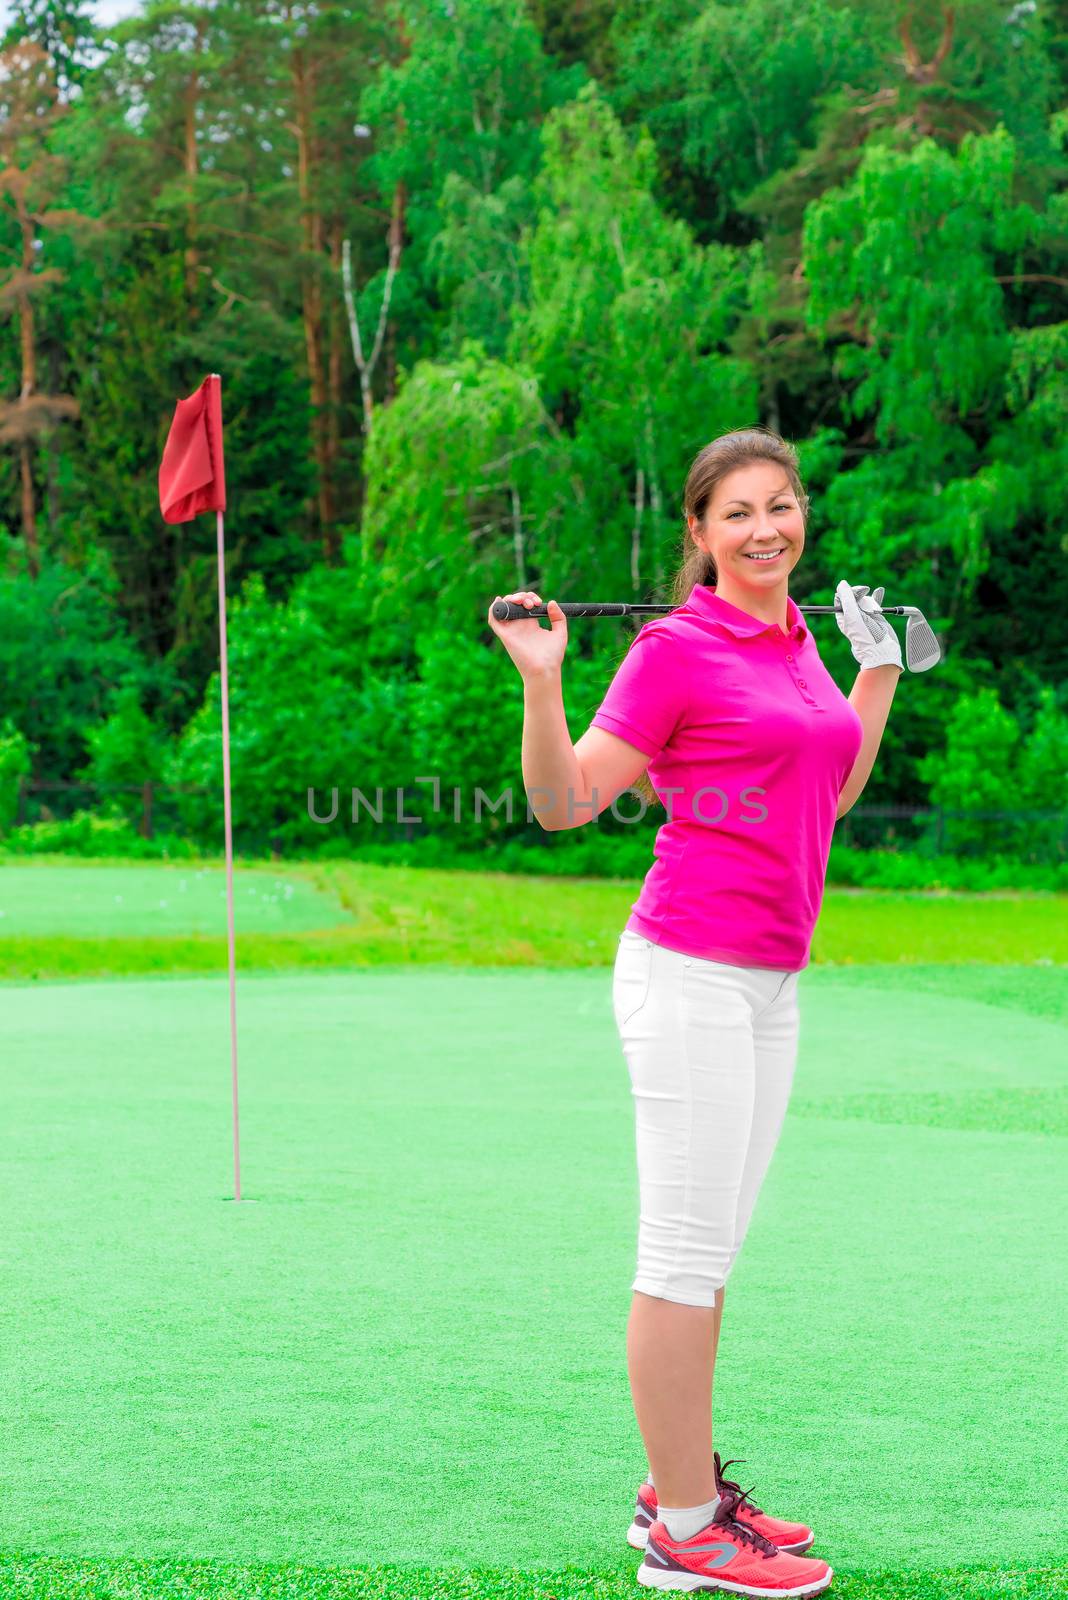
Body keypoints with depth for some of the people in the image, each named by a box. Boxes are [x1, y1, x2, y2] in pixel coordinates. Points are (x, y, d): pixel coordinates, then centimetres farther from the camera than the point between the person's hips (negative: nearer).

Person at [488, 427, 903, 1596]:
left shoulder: (796, 639, 13)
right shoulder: (676, 650, -9)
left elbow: (833, 792, 26)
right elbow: (562, 804, -8)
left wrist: (880, 666, 28)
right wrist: (540, 680, -20)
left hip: (768, 988, 8)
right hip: (690, 975, -8)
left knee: (712, 1254, 13)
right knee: (683, 1255, -4)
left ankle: (682, 1490, 23)